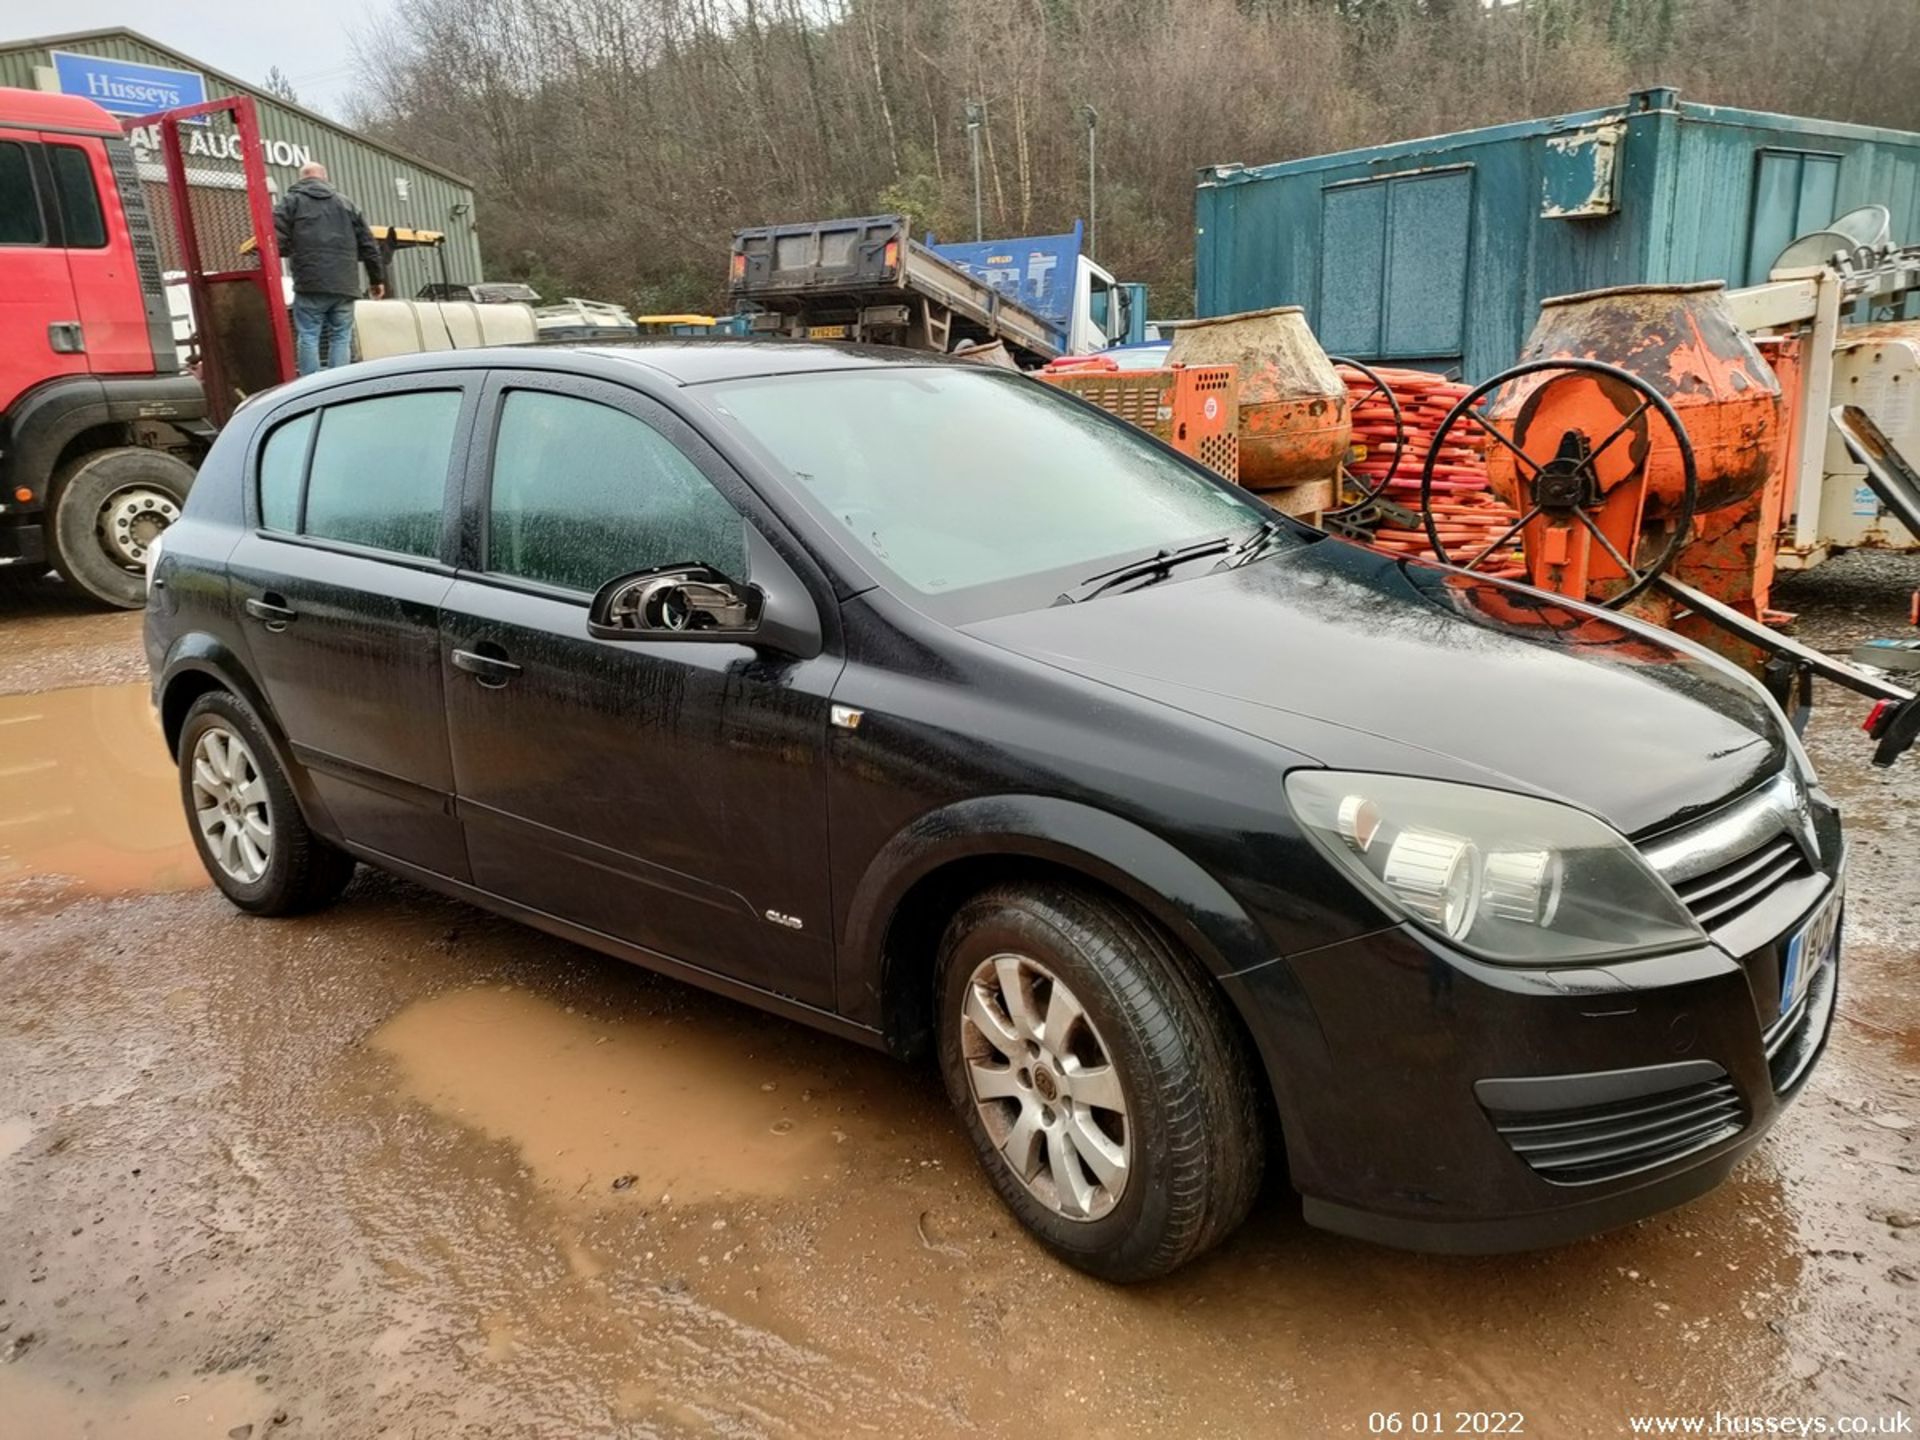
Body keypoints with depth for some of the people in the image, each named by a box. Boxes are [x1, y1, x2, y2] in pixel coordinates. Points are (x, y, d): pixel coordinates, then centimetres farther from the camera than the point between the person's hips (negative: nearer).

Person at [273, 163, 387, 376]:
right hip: (345, 285, 3)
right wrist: (377, 278, 22)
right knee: (341, 338, 6)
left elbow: (277, 240, -4)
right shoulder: (345, 202, 20)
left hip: (310, 284, -3)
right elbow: (367, 244, 17)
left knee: (308, 337, -1)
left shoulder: (291, 200, 9)